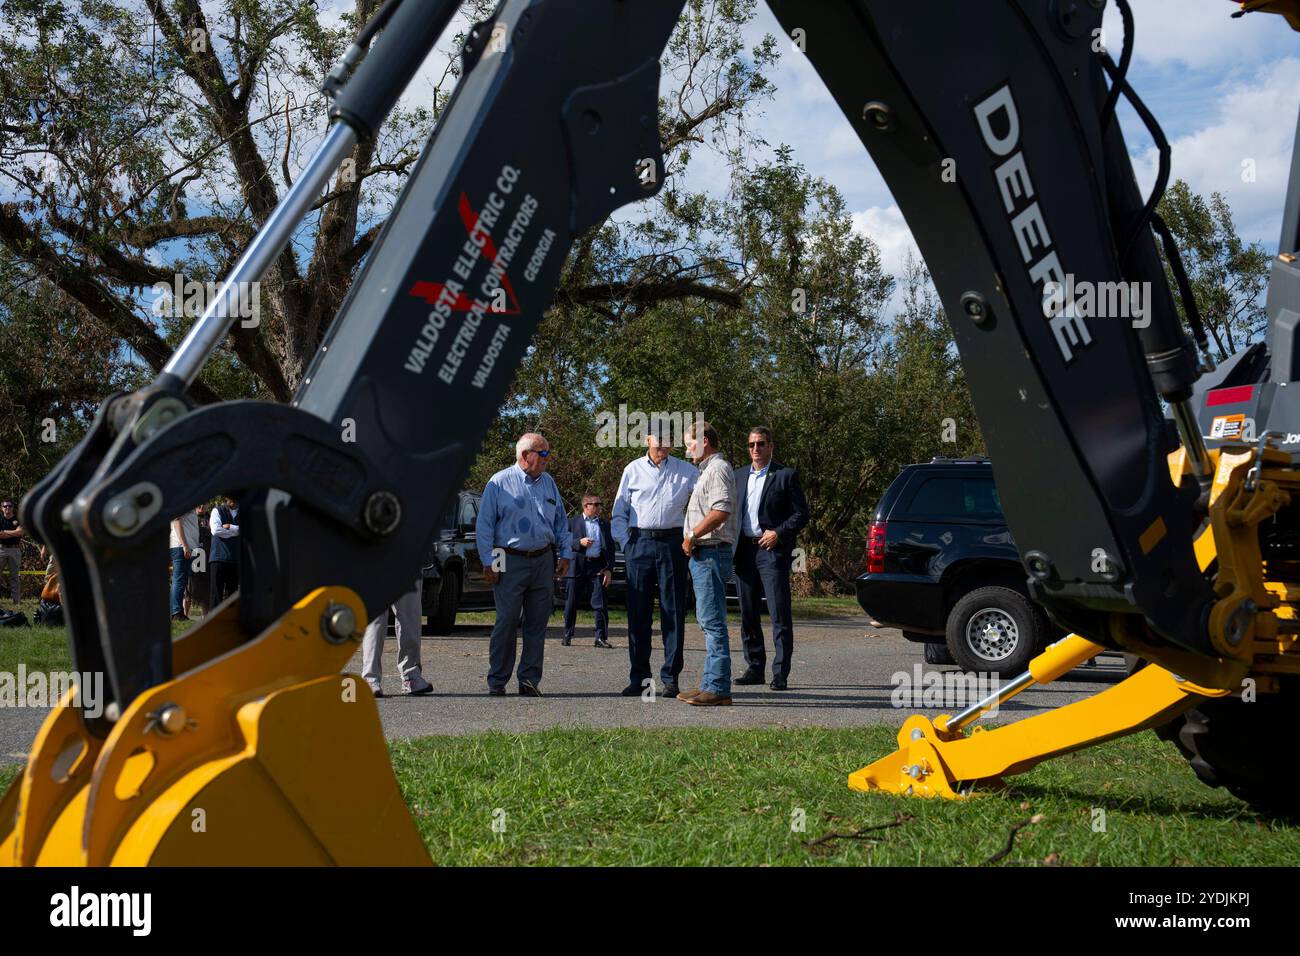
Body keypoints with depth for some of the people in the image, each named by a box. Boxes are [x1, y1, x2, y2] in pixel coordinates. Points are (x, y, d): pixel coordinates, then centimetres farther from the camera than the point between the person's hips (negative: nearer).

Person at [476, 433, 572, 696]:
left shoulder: (548, 483, 14)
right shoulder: (499, 483, -2)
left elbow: (561, 522, 20)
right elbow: (484, 526, -3)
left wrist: (565, 554, 11)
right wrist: (488, 563, -7)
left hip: (544, 561, 5)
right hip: (511, 561, -5)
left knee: (537, 623, 5)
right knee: (507, 622, -4)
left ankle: (530, 679, 12)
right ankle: (497, 681, 4)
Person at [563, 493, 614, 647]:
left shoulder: (605, 525, 13)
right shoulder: (573, 522, 7)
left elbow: (610, 548, 11)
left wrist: (609, 569, 1)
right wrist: (579, 543, -13)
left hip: (598, 567, 1)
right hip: (577, 567, -1)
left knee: (600, 604, -5)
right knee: (571, 603, 4)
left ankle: (601, 637, -1)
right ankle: (567, 636, 15)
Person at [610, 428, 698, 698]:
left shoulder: (686, 471, 7)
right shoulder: (633, 470, 9)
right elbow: (619, 512, 12)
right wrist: (626, 542, 0)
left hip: (671, 543, -1)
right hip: (639, 542, 1)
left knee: (673, 610, 0)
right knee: (638, 610, 2)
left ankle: (670, 677, 5)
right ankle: (639, 676, 9)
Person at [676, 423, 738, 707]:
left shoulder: (718, 469, -10)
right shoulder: (707, 470, 23)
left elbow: (721, 511, -23)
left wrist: (691, 536, -16)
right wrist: (692, 540, 16)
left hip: (711, 552, -11)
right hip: (703, 554, 11)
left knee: (712, 620, -11)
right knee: (709, 621, 12)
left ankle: (718, 688, -12)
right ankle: (711, 684, 16)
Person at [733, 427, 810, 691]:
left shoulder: (786, 475, 1)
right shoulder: (739, 476, 15)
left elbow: (801, 513, -1)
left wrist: (778, 533, -13)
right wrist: (732, 546, 4)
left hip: (773, 551, -5)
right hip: (744, 550, 5)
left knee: (780, 614, -7)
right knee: (748, 614, 9)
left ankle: (780, 673, -4)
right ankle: (754, 669, 18)